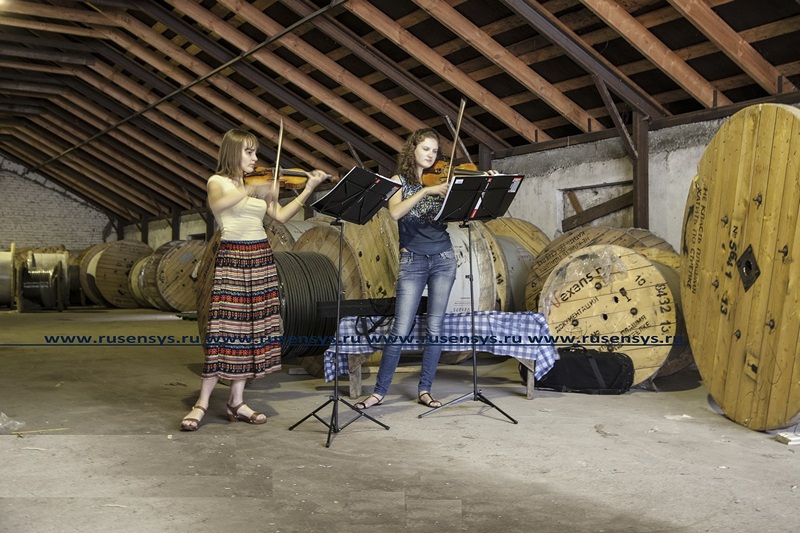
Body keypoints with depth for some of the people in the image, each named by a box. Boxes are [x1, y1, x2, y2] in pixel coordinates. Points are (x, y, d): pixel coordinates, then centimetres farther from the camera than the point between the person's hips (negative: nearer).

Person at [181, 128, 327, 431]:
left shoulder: (257, 185, 17)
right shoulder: (218, 181, 1)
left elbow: (282, 216, 8)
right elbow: (218, 204, -23)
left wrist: (309, 188, 2)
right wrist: (251, 190, -33)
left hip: (261, 260, 6)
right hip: (232, 258, -6)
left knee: (251, 330, 4)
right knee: (225, 330, -11)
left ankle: (236, 402, 11)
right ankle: (202, 404, -3)